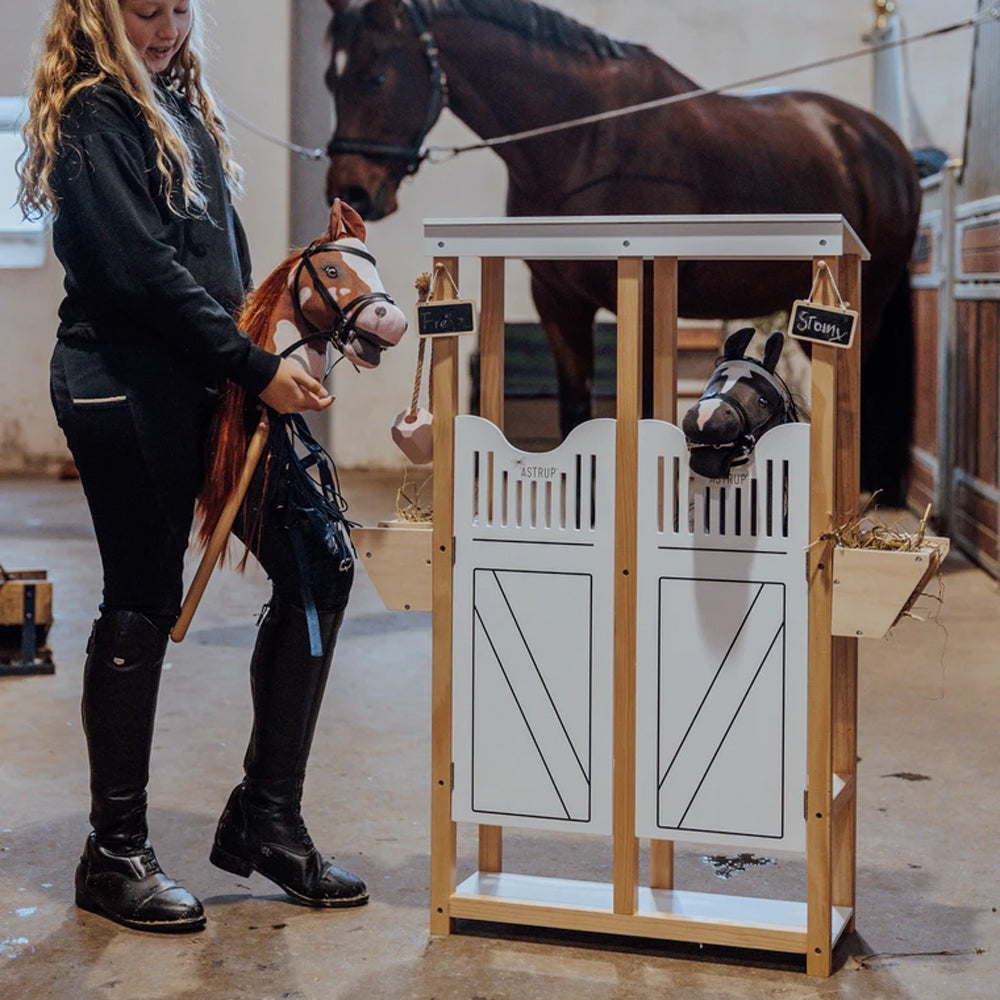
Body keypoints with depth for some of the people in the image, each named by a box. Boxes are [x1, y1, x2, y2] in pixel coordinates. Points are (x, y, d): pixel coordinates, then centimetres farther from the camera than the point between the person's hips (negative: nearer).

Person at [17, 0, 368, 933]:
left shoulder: (179, 105, 18)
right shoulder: (92, 117, -9)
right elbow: (143, 269, -18)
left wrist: (266, 353, 8)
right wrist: (256, 367, -18)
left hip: (206, 388, 9)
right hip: (126, 392, -9)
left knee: (316, 569, 4)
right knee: (143, 607, -2)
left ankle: (265, 818, 14)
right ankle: (115, 853, 13)